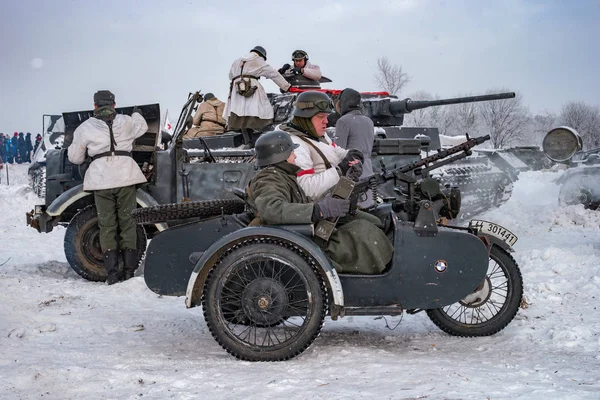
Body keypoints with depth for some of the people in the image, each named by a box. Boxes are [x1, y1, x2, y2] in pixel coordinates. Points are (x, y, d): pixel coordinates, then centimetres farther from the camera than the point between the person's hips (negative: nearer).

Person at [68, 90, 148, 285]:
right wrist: (137, 113, 54)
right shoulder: (126, 122, 9)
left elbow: (75, 157, 12)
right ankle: (129, 270, 4)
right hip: (125, 176, 1)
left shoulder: (85, 128, 5)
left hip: (100, 179, -1)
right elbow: (142, 127, 32)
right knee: (127, 223, 7)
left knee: (107, 226, 5)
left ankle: (112, 272, -1)